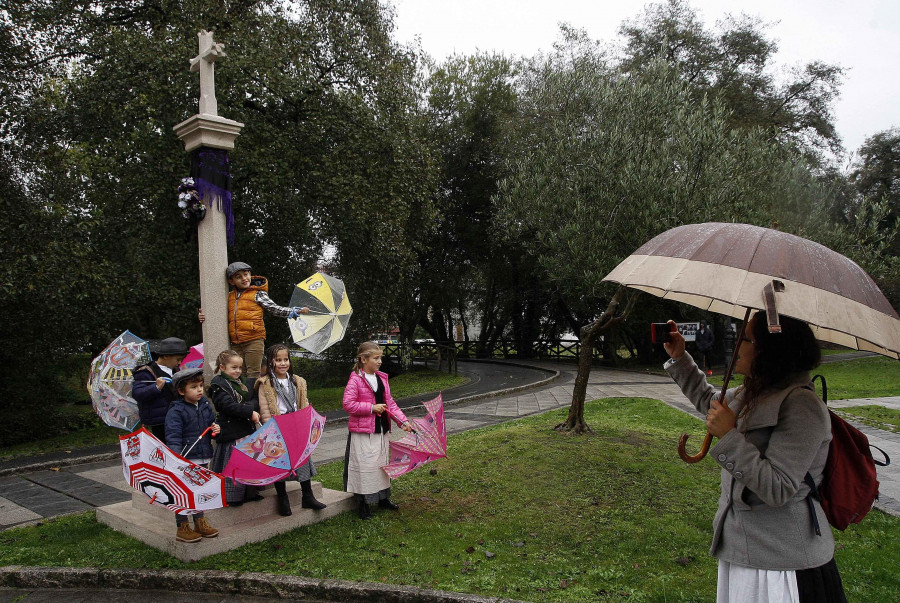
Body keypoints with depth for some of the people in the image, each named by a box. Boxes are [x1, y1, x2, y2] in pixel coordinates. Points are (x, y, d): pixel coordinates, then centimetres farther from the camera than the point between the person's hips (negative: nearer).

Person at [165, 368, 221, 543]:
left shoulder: (205, 405, 8)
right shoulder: (176, 411, -14)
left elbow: (212, 422, 22)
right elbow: (173, 436, -21)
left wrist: (215, 428, -1)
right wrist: (176, 456, -32)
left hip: (203, 458, 7)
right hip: (185, 459, -7)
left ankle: (200, 523, 31)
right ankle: (182, 528, 15)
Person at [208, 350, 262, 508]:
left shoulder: (240, 383, 17)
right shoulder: (218, 385, -8)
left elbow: (255, 400, 11)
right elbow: (228, 405, -19)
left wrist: (250, 406, -12)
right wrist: (250, 412, -21)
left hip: (247, 429, 8)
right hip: (231, 432, -8)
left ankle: (249, 491, 24)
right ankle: (231, 495, 3)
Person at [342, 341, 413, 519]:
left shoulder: (382, 379, 8)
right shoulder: (355, 380, -13)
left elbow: (390, 402, 10)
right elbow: (348, 404, -19)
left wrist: (403, 420, 1)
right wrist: (372, 407, -20)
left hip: (381, 430, 7)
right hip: (362, 432, -7)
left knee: (383, 463, 17)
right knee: (364, 466, -2)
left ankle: (383, 498, 32)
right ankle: (364, 504, 12)